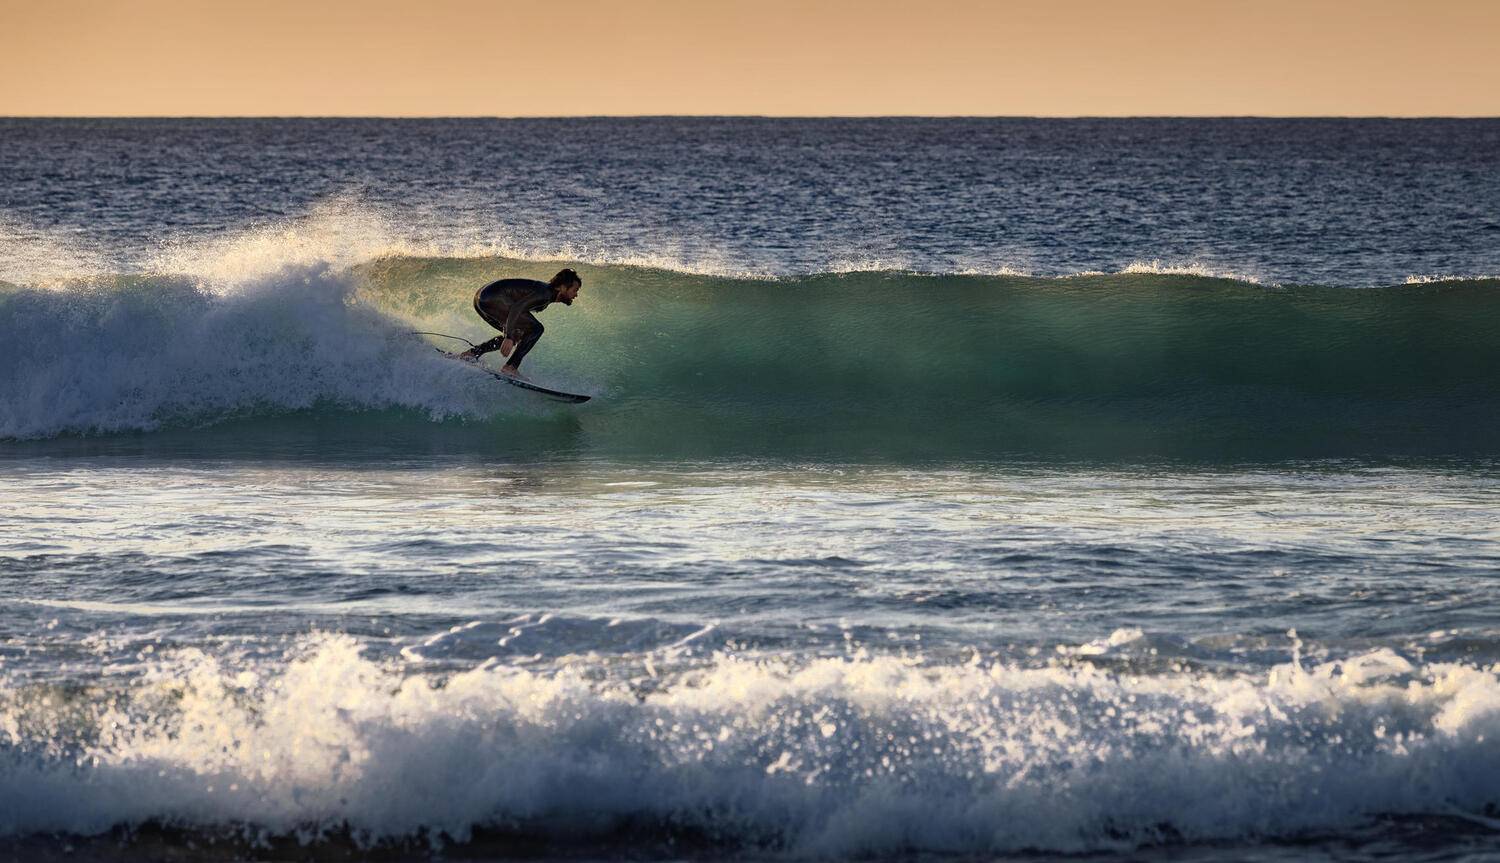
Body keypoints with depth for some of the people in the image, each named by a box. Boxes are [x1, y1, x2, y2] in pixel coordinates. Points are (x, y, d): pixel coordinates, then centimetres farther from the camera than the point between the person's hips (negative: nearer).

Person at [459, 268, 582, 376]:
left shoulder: (546, 292, 17)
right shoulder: (544, 293, -14)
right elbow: (516, 308, -26)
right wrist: (509, 337, -31)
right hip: (493, 299, -10)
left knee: (517, 334, 23)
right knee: (535, 328, -11)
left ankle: (473, 352, 16)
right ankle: (511, 367, -11)